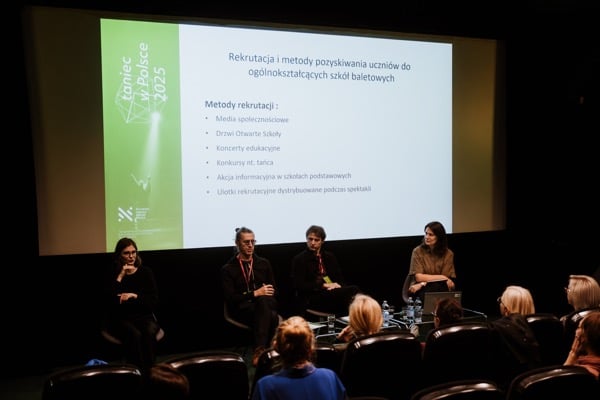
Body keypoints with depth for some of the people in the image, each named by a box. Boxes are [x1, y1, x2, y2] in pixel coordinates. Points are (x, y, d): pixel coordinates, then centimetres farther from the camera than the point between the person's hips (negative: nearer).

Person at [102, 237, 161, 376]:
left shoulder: (145, 272, 5)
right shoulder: (113, 274, 2)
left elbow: (154, 301, 2)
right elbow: (110, 303, -12)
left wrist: (134, 296, -13)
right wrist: (120, 277, -15)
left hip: (144, 317, 1)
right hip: (121, 319, -1)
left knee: (149, 332, -33)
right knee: (135, 334, -34)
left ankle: (150, 371, -28)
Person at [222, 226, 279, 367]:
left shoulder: (264, 263, 20)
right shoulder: (228, 269, 8)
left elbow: (273, 290, 18)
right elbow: (230, 298, -3)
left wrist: (263, 295, -7)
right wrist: (255, 294, -14)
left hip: (266, 303, 3)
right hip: (242, 309, -3)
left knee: (263, 301, -39)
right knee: (271, 317, -38)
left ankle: (259, 352, -44)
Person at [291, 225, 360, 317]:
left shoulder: (330, 256, 18)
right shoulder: (299, 259, 3)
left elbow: (340, 278, 17)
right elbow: (299, 285, -6)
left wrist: (336, 285, -9)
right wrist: (323, 285, -13)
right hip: (310, 299, -5)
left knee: (354, 289, -29)